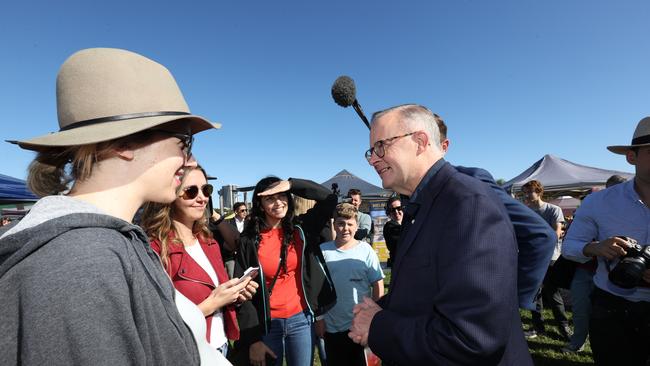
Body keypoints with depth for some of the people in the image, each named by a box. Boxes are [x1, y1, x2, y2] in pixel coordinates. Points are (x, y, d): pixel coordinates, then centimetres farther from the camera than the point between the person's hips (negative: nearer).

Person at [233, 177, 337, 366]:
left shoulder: (301, 229, -2)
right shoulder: (249, 241, -7)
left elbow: (329, 198, -10)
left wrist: (291, 184, -18)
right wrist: (253, 339, -8)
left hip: (301, 320, 2)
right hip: (266, 325, -1)